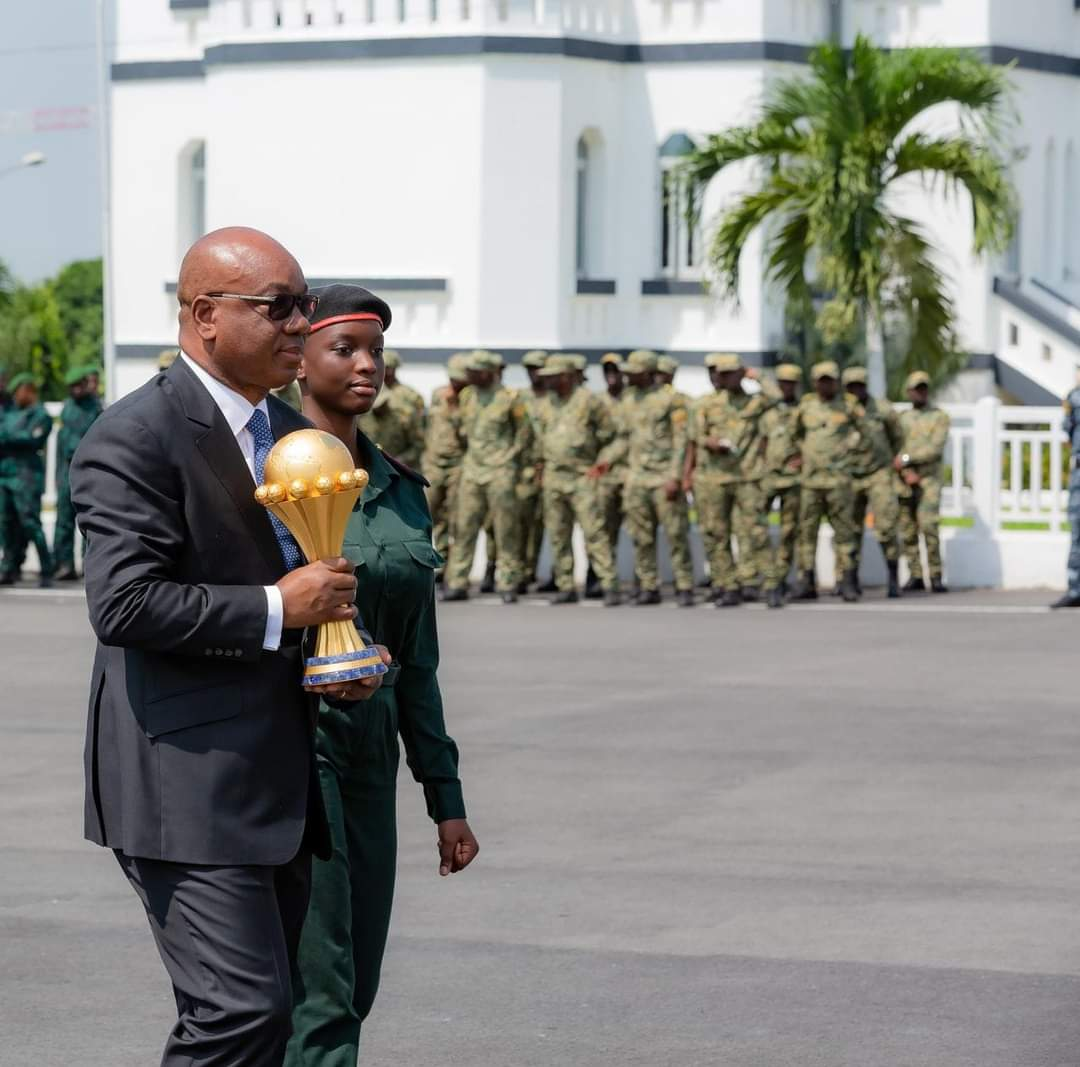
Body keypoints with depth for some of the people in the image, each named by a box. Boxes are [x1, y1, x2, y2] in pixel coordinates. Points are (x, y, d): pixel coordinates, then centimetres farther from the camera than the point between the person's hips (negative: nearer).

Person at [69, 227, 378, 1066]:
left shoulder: (293, 433, 17)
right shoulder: (137, 438, -12)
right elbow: (124, 603, -21)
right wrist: (275, 611, -18)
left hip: (279, 781, 9)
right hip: (187, 785, -9)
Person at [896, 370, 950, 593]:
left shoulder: (939, 417, 1)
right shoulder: (901, 419, 12)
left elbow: (936, 449, -11)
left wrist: (907, 459, -17)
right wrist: (907, 473, -13)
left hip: (929, 480, -4)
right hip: (904, 481, 4)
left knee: (929, 526, -16)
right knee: (908, 531, 2)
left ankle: (936, 576, -11)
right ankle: (915, 576, 8)